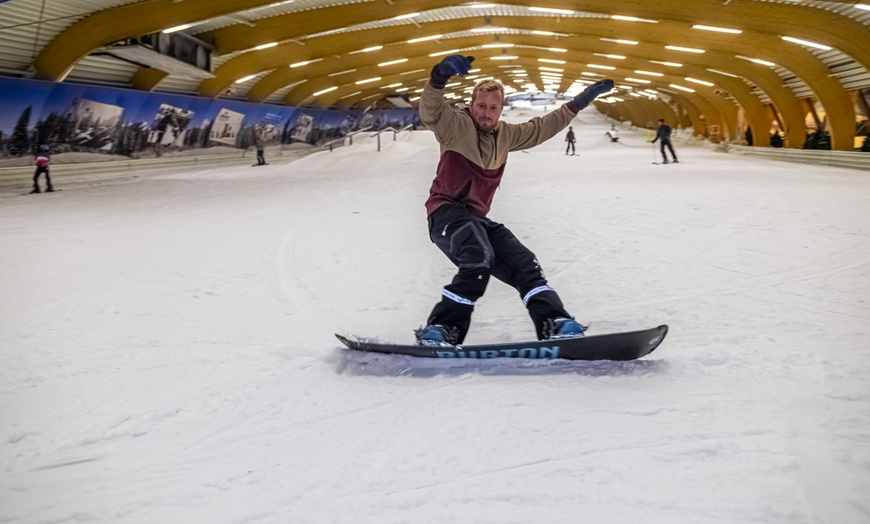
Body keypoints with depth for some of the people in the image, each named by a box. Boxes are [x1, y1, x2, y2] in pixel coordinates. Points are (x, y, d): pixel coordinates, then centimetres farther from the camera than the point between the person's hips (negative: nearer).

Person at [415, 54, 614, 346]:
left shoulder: (505, 135, 18)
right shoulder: (455, 125, -4)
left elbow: (541, 128, 29)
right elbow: (430, 112, -23)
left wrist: (579, 103, 29)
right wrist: (440, 78, -44)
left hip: (476, 218, 8)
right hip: (447, 212, -8)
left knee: (524, 264, -6)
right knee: (479, 260, -33)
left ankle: (555, 324, -10)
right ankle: (440, 330, -33)